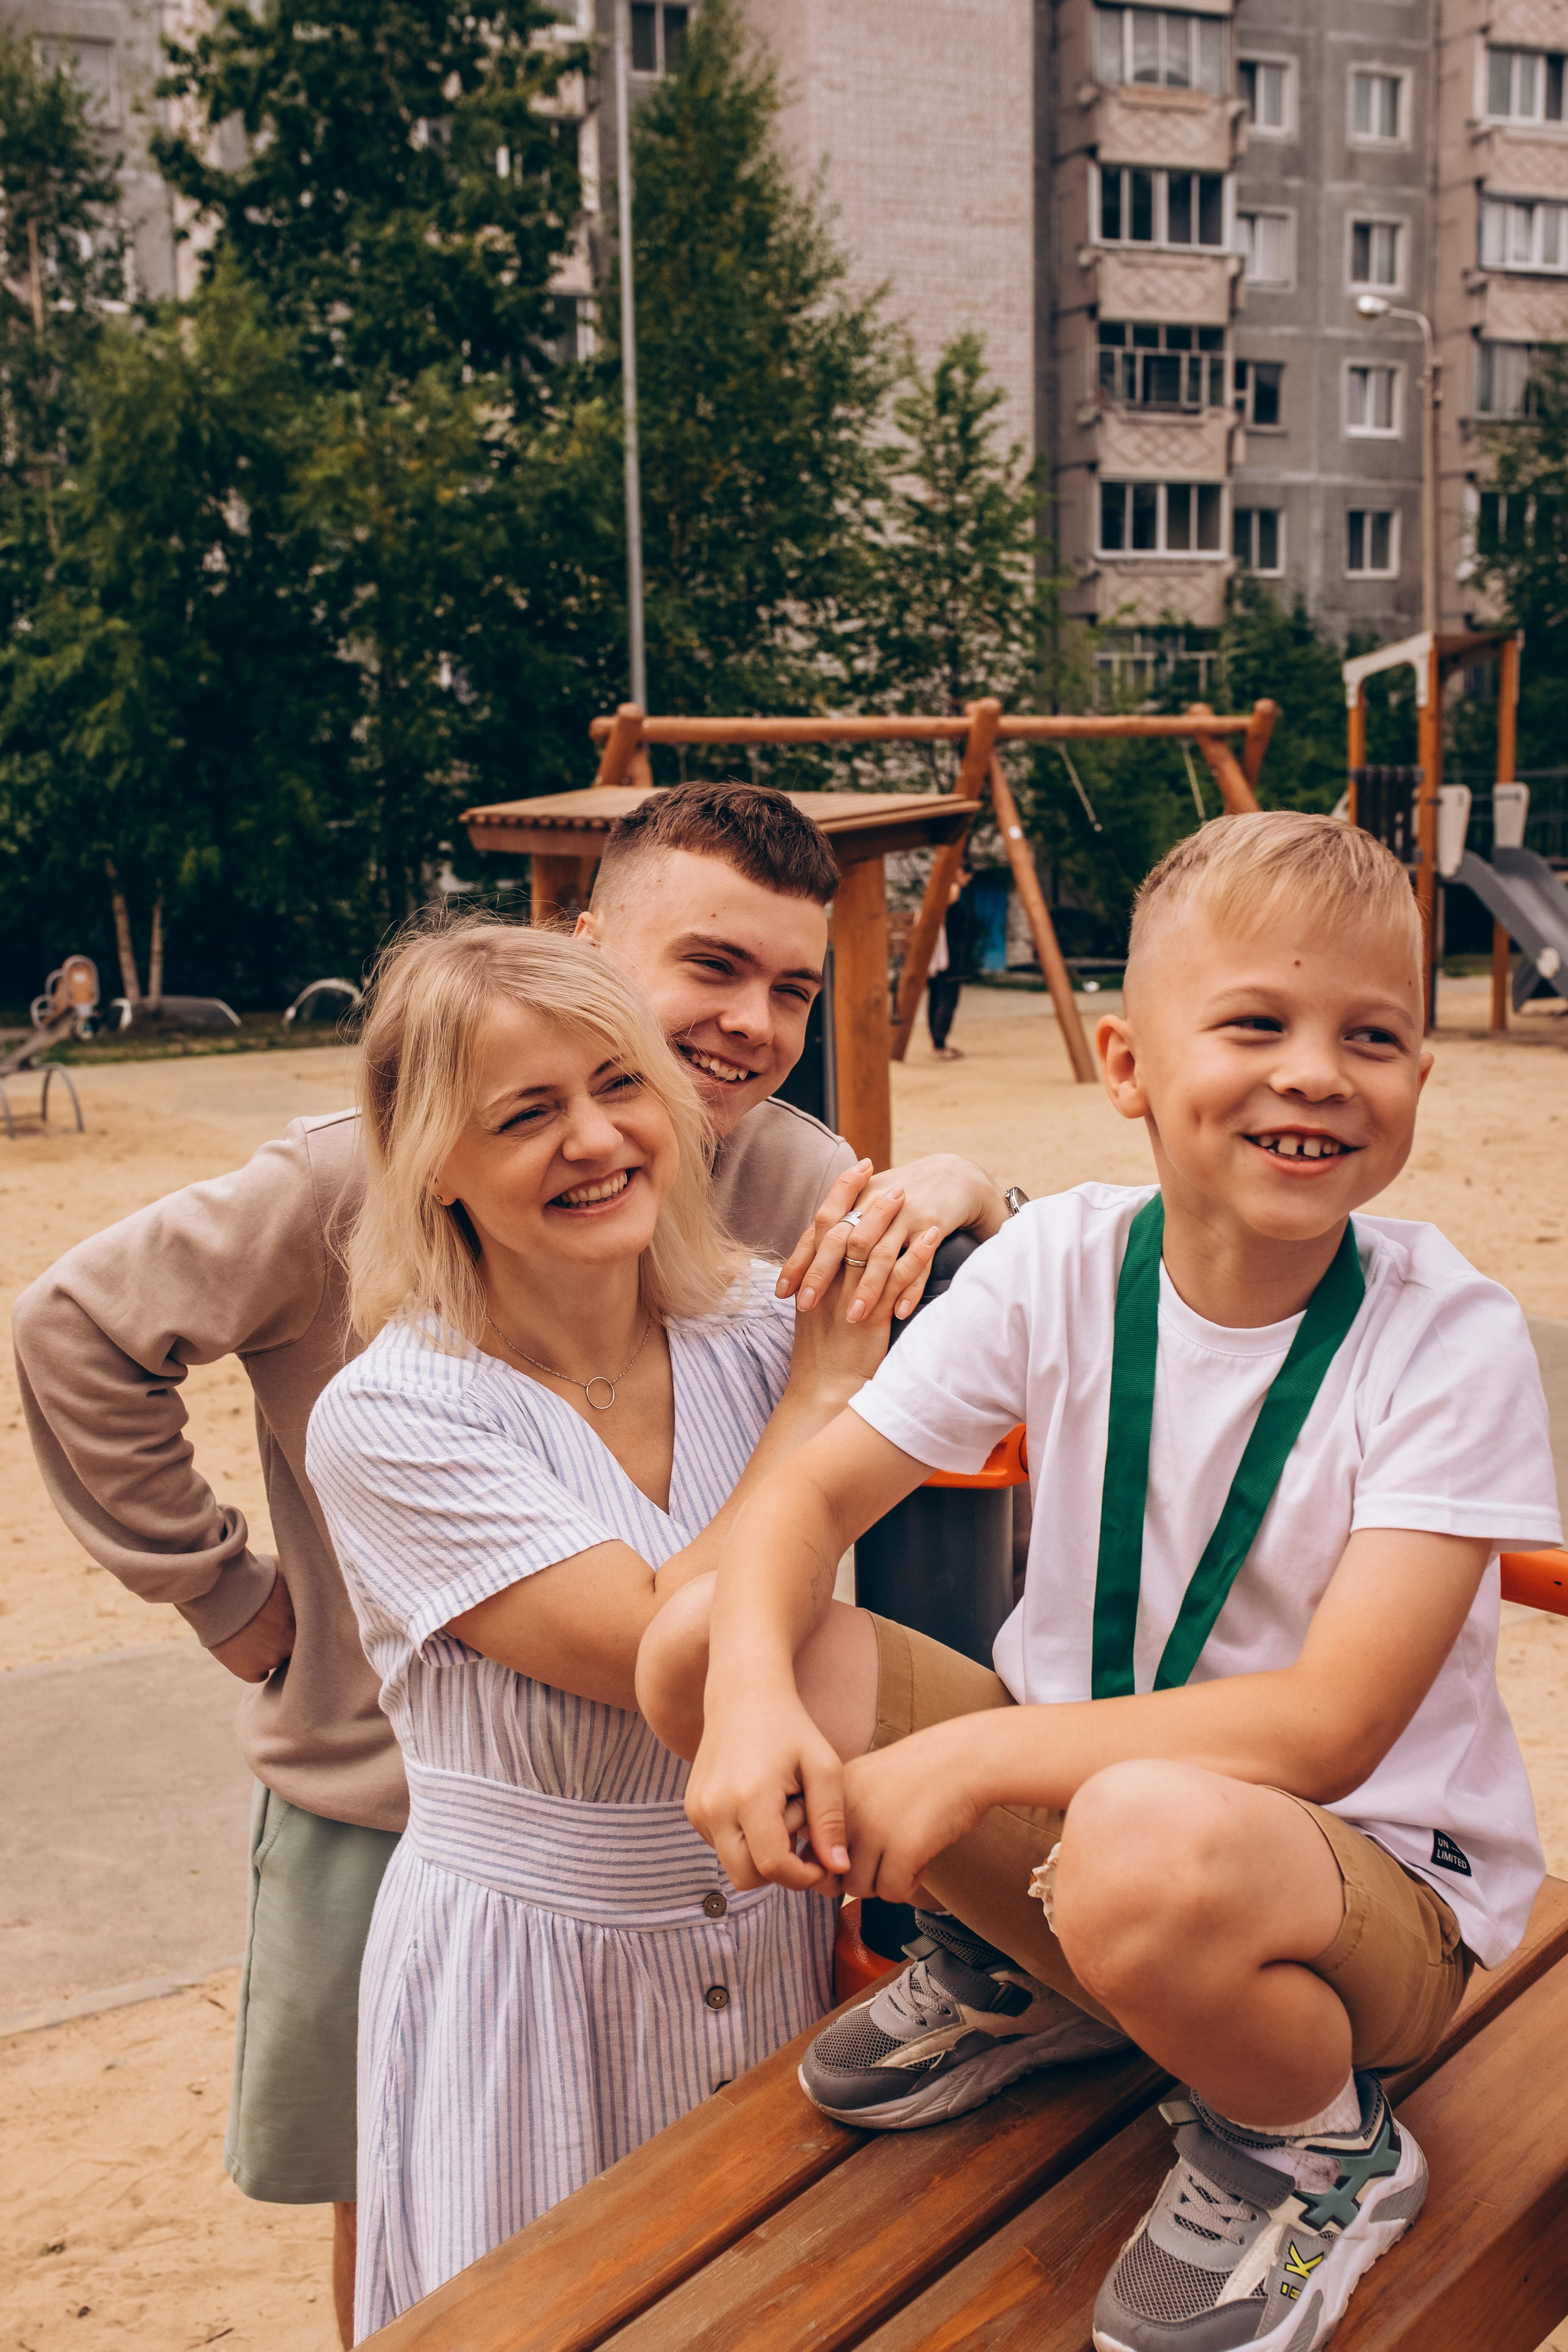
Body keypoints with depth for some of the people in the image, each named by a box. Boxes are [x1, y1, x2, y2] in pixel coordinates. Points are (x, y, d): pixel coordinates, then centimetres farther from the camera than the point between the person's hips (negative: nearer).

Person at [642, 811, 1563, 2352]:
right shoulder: (1062, 1263, -10)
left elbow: (1332, 1726, -26)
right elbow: (817, 1489, -7)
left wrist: (976, 1756, -31)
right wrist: (753, 1692, -28)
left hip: (1373, 1869, -4)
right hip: (1082, 1772, 4)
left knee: (1148, 1850, -41)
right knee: (696, 1647, -14)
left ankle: (1316, 2145, -3)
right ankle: (1012, 1974, 12)